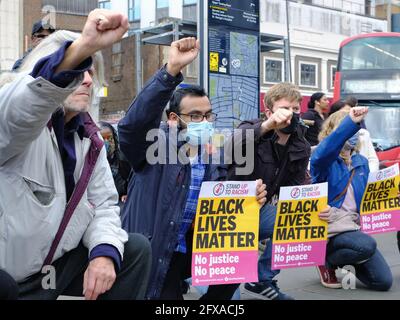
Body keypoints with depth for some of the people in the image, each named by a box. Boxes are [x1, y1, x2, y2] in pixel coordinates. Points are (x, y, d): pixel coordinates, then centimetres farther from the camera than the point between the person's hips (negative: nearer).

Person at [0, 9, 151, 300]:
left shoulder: (90, 139, 7)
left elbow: (104, 203, 4)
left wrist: (104, 251, -18)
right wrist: (83, 47, -57)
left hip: (58, 265, 7)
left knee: (136, 248, 1)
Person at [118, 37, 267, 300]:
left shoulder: (212, 157, 6)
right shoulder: (157, 144, -11)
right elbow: (133, 123, -34)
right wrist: (172, 70, -42)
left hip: (194, 247, 5)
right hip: (152, 253, -5)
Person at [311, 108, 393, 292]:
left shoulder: (361, 162, 12)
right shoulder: (326, 160, -8)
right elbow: (319, 157, -35)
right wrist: (351, 122, -42)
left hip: (354, 226, 6)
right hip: (329, 227, -6)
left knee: (384, 281, -4)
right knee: (367, 246, -35)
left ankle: (346, 263, 24)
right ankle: (328, 262, -4)